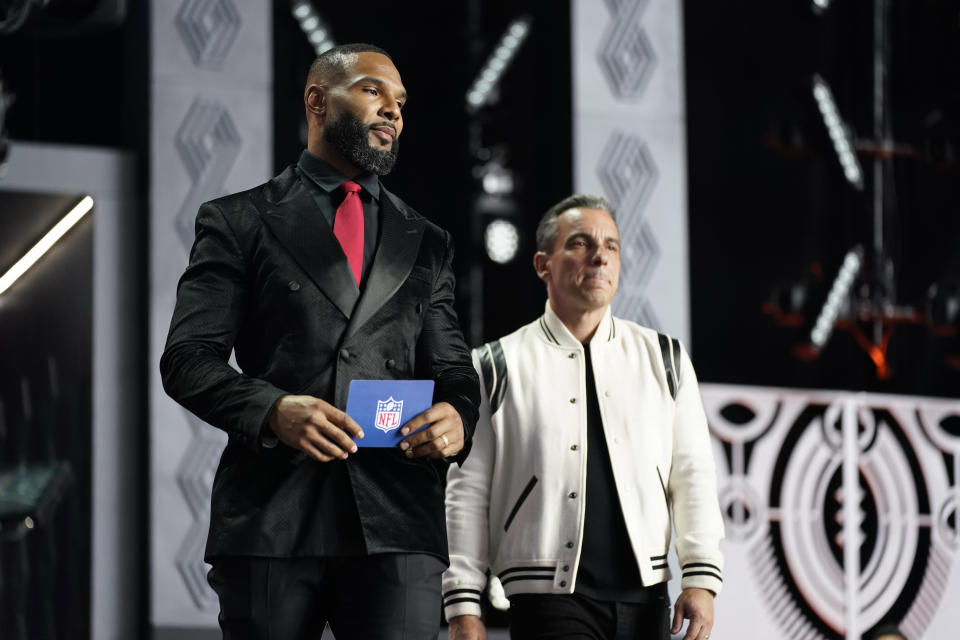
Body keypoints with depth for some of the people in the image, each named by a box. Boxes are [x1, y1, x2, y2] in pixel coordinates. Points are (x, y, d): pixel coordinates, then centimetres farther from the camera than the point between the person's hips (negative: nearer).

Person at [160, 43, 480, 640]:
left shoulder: (426, 243, 23)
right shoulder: (239, 222, 11)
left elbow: (455, 372, 21)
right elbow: (186, 358, 3)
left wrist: (456, 417, -4)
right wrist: (272, 410, -16)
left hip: (395, 522, 2)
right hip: (270, 517, -2)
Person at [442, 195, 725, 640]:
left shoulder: (664, 360, 13)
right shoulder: (496, 369, 5)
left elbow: (693, 474, 9)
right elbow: (467, 491, 2)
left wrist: (701, 578, -3)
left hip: (645, 601, 3)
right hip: (548, 600, -3)